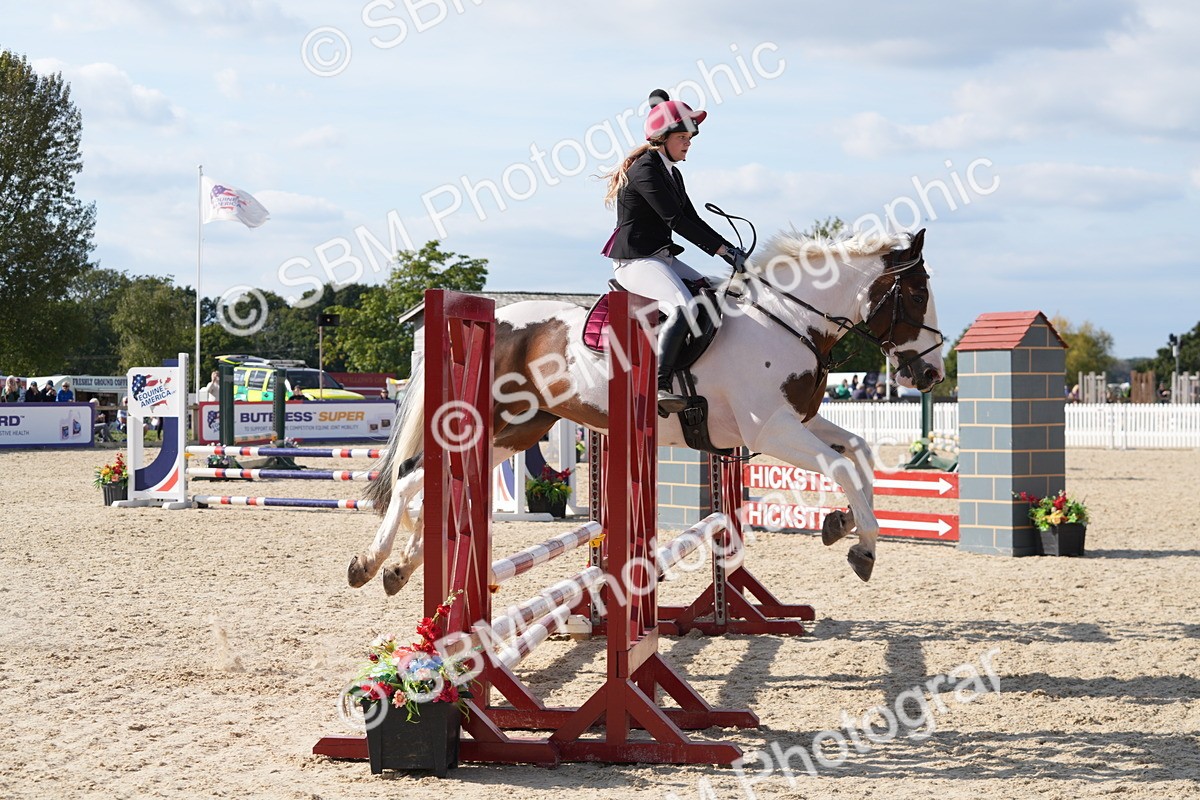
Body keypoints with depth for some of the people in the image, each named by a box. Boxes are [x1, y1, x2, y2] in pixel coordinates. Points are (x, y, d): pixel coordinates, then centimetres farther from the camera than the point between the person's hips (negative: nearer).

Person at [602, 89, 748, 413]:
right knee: (682, 308, -31)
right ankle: (660, 386, -38)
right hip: (634, 260, -10)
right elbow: (675, 220, -20)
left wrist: (732, 253, 4)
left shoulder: (672, 174, 18)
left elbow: (692, 221, 17)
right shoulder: (644, 170, -13)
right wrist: (725, 251, -20)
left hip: (662, 257, 10)